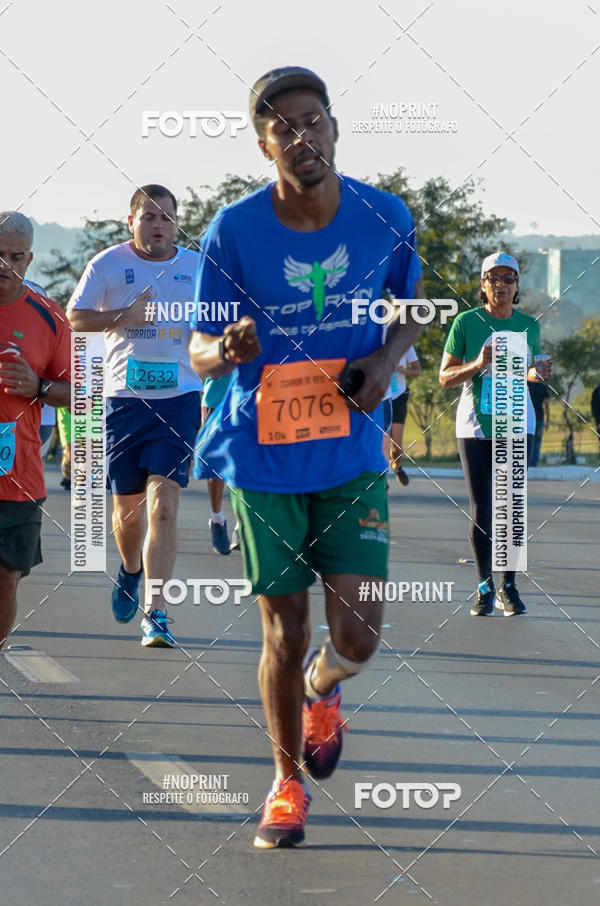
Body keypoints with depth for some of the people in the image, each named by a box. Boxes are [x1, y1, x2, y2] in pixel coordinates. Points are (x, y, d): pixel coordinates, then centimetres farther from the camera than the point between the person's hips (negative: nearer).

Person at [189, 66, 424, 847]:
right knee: (284, 633, 4)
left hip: (353, 456, 1)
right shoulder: (233, 231, -11)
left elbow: (412, 308, 12)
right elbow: (200, 349, -5)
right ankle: (288, 782, 26)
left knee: (357, 637, -5)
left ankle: (322, 691, 33)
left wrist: (385, 359, -9)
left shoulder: (385, 217, -6)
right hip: (264, 457, -1)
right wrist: (229, 349, -29)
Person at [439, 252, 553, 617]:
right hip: (475, 424, -1)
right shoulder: (466, 322, -2)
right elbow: (445, 377, -1)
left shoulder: (529, 325, 6)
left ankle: (509, 587, 5)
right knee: (481, 512, 0)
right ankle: (485, 587, 12)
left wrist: (537, 374, -5)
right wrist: (478, 364, -18)